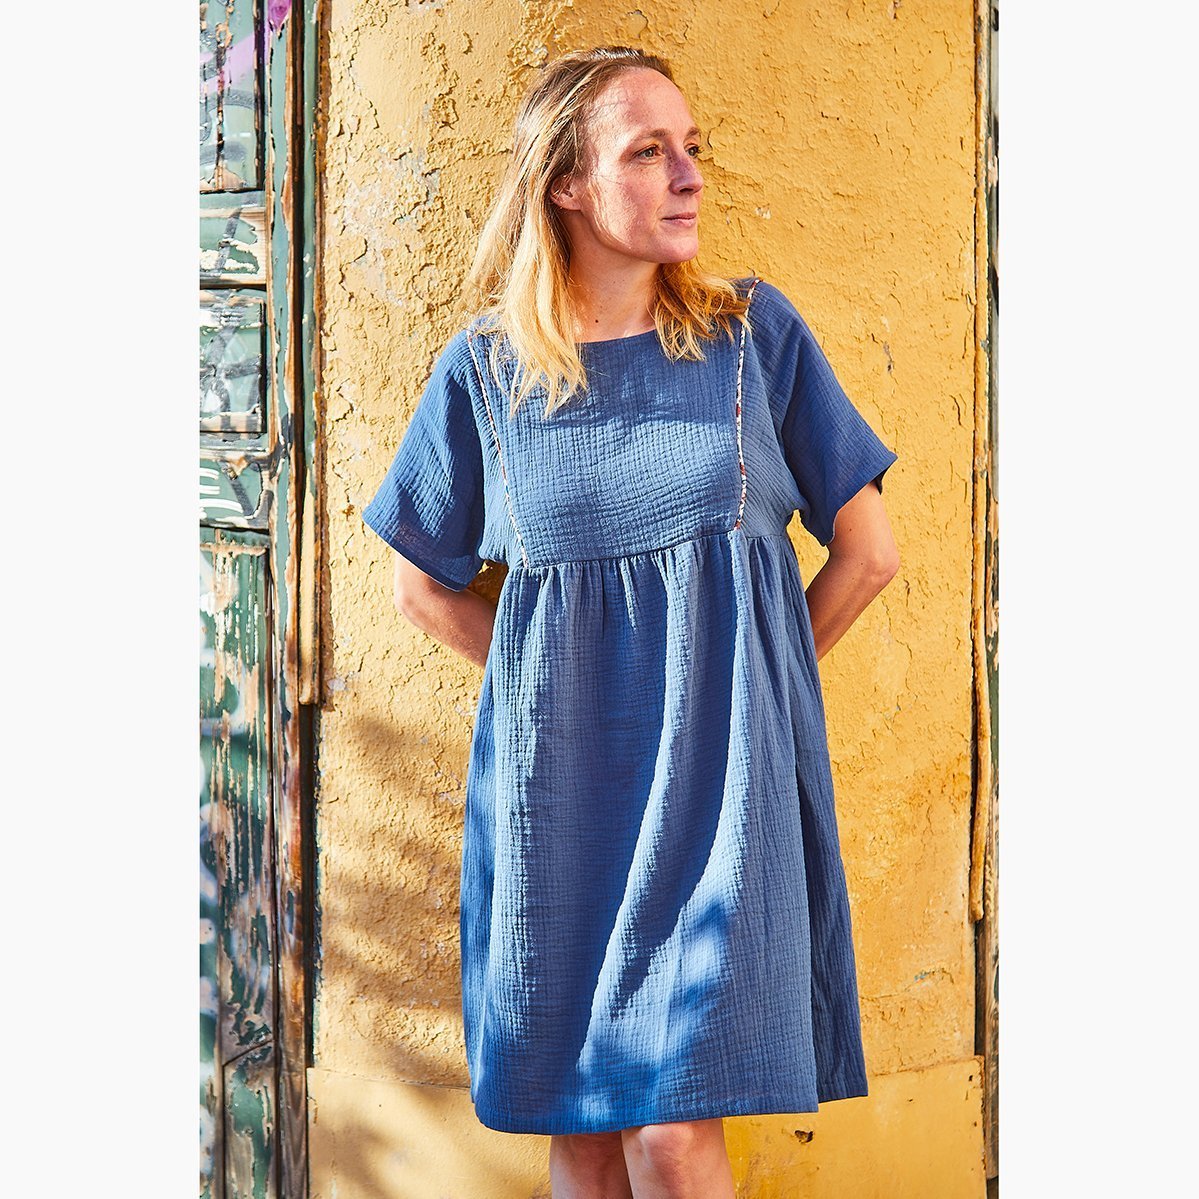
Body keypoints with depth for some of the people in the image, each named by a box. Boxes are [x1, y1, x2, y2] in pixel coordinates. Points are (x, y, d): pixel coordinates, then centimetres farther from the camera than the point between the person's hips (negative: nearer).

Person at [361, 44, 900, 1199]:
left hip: (721, 769, -1)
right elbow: (423, 585, 14)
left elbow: (866, 552, 6)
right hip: (558, 777, 2)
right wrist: (554, 678, 6)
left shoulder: (755, 333, 1)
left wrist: (726, 678, 7)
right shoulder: (485, 369, 2)